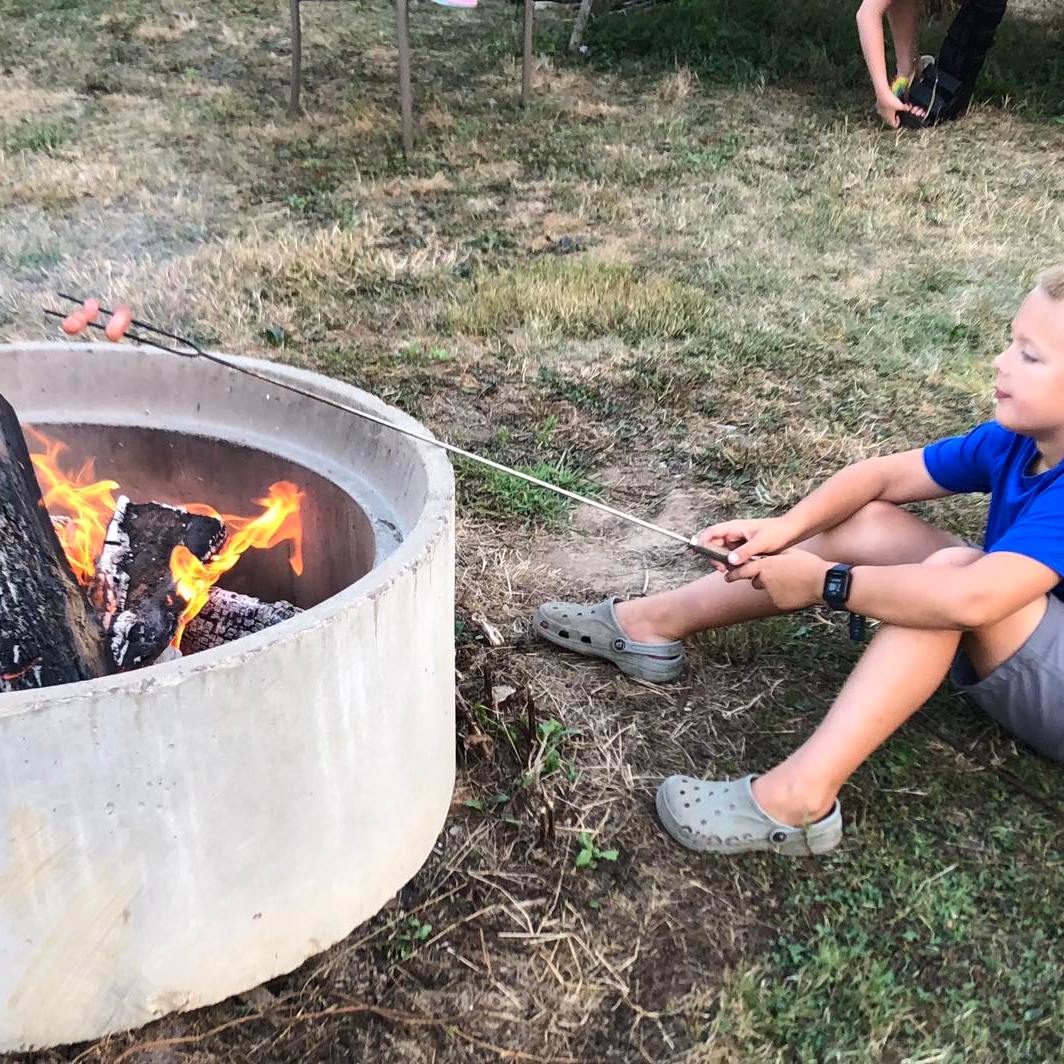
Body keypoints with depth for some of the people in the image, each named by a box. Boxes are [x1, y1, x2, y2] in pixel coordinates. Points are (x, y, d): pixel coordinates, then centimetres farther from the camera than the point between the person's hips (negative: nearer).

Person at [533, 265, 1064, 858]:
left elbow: (968, 599, -44)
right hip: (1006, 651, 8)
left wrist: (823, 583, -32)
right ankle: (652, 626, -1)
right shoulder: (1011, 443, -4)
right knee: (867, 524, -5)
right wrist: (786, 529, -17)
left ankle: (799, 797, -37)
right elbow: (880, 476, 0)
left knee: (953, 567, -34)